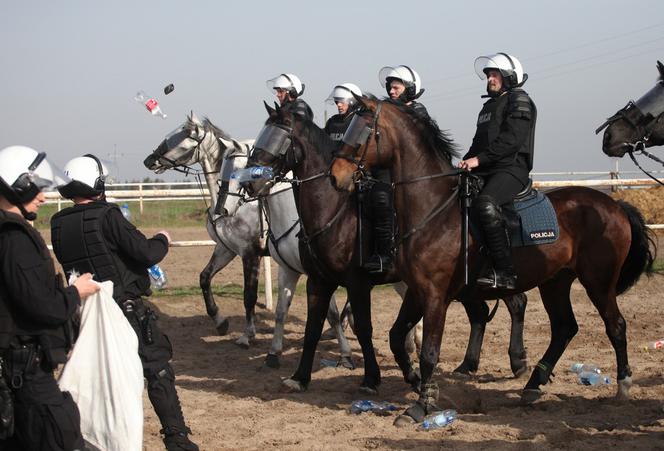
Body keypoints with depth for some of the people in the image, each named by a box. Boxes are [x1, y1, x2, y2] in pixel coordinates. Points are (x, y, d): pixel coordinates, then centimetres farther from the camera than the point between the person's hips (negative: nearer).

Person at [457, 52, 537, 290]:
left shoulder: (519, 101, 0)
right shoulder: (489, 106, 28)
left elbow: (511, 139, -14)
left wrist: (479, 159, -19)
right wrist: (466, 162, 5)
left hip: (511, 169, -10)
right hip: (485, 172, 10)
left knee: (485, 205, -35)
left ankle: (505, 272, -34)